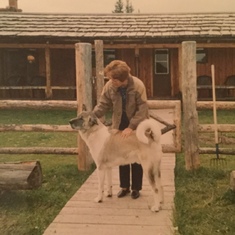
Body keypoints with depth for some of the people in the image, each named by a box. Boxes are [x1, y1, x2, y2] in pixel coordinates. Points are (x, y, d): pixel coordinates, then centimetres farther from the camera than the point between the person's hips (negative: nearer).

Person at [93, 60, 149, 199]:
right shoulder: (109, 86, -14)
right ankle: (124, 186, 25)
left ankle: (136, 188, 20)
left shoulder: (138, 86, -24)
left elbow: (142, 109, -23)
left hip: (137, 126, -3)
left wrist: (131, 127, -29)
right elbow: (103, 104, -6)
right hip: (120, 125, 4)